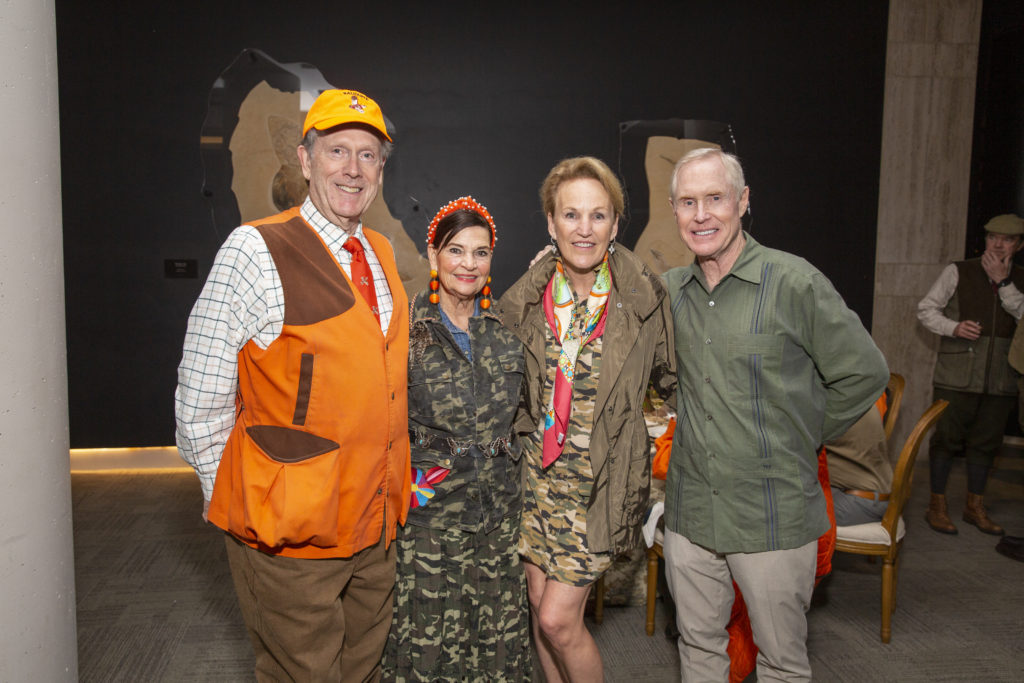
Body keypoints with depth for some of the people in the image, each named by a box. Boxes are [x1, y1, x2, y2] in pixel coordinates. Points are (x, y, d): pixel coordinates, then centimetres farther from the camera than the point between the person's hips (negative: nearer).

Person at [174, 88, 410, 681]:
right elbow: (200, 403, -11)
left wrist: (387, 497, 14)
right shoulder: (256, 251, -14)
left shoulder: (383, 255, 7)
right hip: (291, 538, -6)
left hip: (375, 526, 6)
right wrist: (236, 501, -5)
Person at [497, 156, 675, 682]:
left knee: (558, 619, -3)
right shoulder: (523, 299, -3)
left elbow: (670, 377, 3)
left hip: (603, 477, -3)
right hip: (538, 469, 4)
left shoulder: (645, 296, -10)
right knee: (539, 603, 13)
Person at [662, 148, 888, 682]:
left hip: (773, 513, -4)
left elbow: (864, 373, -5)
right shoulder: (668, 290, 3)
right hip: (690, 510, 4)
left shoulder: (793, 282, -12)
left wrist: (800, 438, 0)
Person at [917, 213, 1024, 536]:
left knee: (985, 442, 12)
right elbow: (926, 309, 1)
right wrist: (954, 327, -16)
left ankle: (975, 506, 27)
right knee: (946, 438, 2)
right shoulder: (958, 271, 0)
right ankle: (937, 505, 14)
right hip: (957, 376, -3)